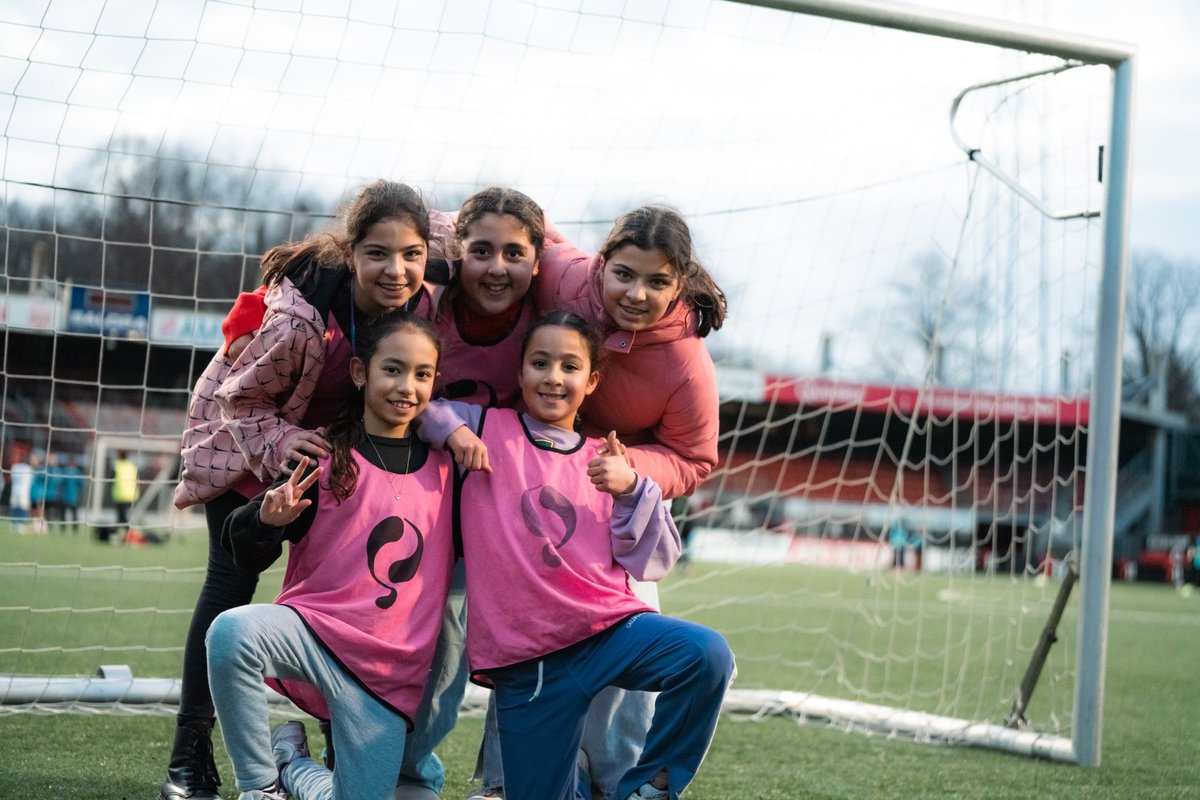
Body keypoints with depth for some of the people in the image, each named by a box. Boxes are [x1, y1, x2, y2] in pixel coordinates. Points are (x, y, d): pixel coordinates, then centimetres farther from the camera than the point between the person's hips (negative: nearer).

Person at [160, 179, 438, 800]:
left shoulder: (419, 305, -25)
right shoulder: (300, 318, -39)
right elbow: (239, 398, -24)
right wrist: (280, 441, -38)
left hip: (329, 437, 5)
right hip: (246, 432, -4)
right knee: (232, 580, -7)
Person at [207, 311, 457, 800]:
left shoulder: (444, 469, 7)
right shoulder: (324, 458, -3)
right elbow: (249, 558, -4)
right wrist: (266, 521, -26)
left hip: (391, 673, 3)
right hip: (312, 630, -3)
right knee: (232, 631, -35)